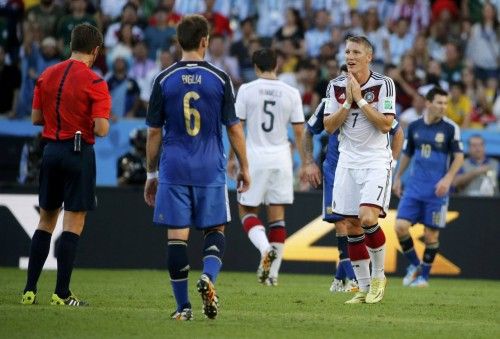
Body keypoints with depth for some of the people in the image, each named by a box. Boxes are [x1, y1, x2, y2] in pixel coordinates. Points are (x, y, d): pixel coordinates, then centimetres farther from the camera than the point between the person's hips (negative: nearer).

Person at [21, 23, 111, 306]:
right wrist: (103, 121, 5)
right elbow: (101, 129, -17)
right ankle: (62, 294, -3)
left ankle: (30, 290, 12)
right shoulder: (94, 83, -11)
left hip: (51, 150, 5)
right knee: (74, 224, -1)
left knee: (46, 221, 14)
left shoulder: (46, 76, 6)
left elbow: (36, 118, 10)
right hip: (79, 153, -5)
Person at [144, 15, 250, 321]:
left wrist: (151, 174, 14)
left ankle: (183, 307, 2)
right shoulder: (219, 79, -1)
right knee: (215, 229, 12)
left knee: (177, 235, 2)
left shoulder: (164, 80, 1)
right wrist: (244, 167, 13)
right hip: (210, 169, 0)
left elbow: (154, 132, 4)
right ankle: (209, 276, -16)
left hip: (174, 169, 0)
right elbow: (234, 128, 2)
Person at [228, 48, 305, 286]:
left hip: (254, 158, -2)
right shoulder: (291, 93, 1)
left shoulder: (247, 90, -5)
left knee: (247, 210, 9)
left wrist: (232, 158, 7)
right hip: (281, 159, 2)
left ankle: (265, 249, -19)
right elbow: (299, 132, 3)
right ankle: (273, 273, 6)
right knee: (277, 215, 7)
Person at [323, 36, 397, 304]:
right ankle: (364, 288, 13)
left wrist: (360, 99, -16)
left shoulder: (383, 84, -7)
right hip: (348, 161, 4)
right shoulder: (336, 86, 5)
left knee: (368, 218, -21)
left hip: (376, 161, -4)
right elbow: (329, 126, 0)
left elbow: (386, 125, -14)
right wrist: (348, 101, -12)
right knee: (352, 229, 4)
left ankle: (378, 275, 0)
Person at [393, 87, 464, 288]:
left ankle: (424, 275, 15)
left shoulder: (450, 128, -4)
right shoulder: (414, 127, 6)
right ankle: (414, 265, 12)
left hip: (436, 190, -3)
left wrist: (448, 179, -15)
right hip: (414, 187, 3)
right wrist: (397, 178, 16)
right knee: (401, 226, -9)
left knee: (431, 234, 0)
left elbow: (459, 157, -3)